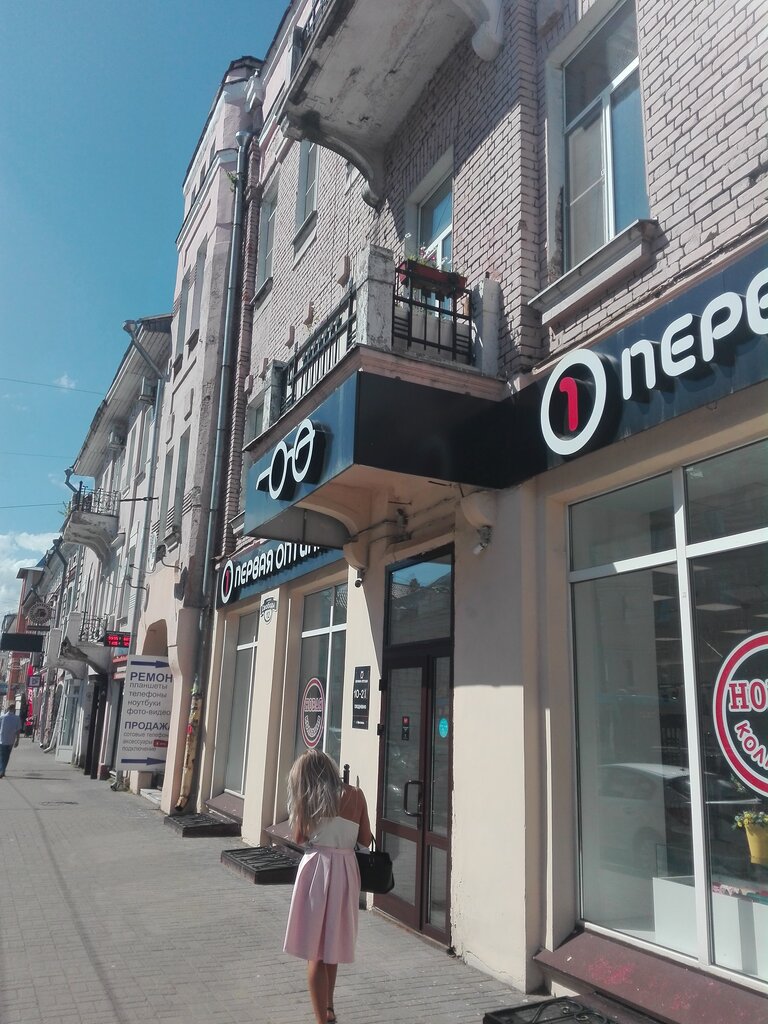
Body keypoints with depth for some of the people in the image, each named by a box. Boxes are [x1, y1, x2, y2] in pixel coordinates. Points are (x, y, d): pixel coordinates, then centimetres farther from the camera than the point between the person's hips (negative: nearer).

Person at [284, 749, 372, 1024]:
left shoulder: (307, 799, -3)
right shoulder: (355, 795, 1)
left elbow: (299, 836, 3)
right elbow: (366, 839, 3)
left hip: (317, 868, -3)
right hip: (346, 870, 3)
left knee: (315, 949, 7)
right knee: (334, 942, 23)